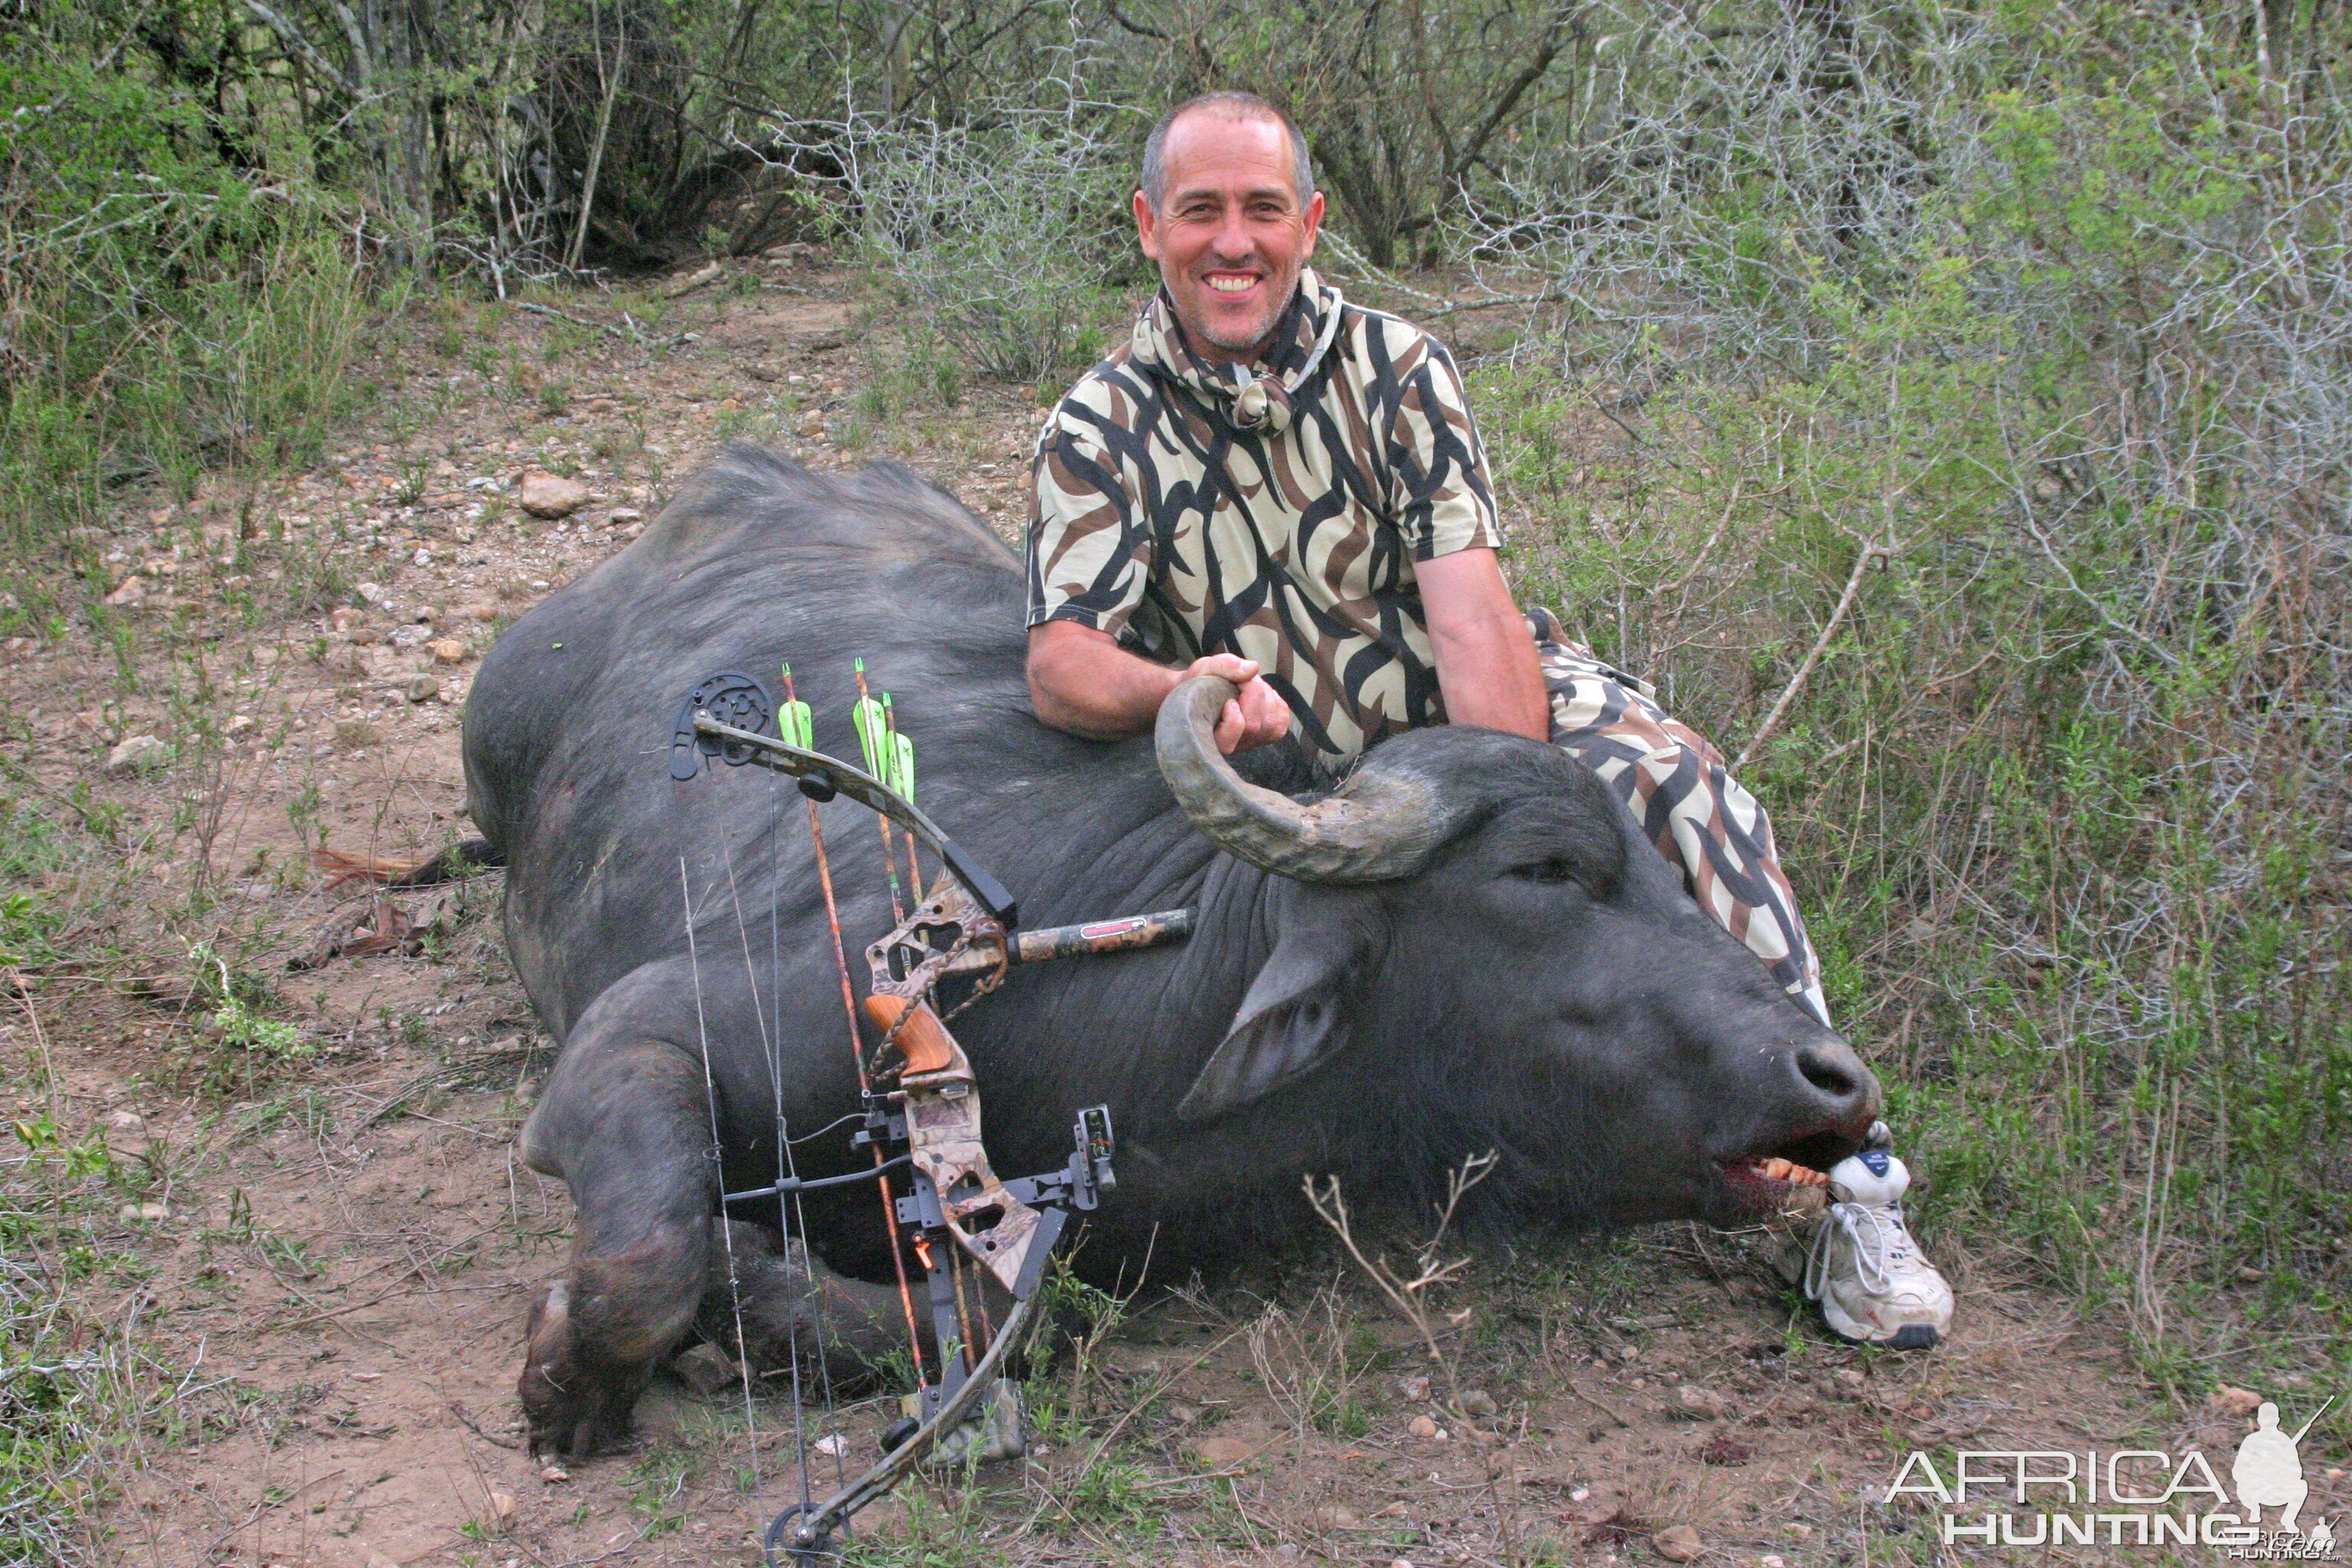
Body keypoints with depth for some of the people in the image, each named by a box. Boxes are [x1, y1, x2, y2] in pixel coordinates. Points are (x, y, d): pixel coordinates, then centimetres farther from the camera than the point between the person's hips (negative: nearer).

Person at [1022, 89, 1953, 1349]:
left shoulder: (1396, 371, -4)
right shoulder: (1101, 430, -3)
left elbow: (1472, 614, -15)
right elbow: (1059, 663, -16)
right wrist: (1186, 690, -40)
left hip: (1490, 707, -1)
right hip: (1303, 780, 2)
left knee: (1670, 781, -28)